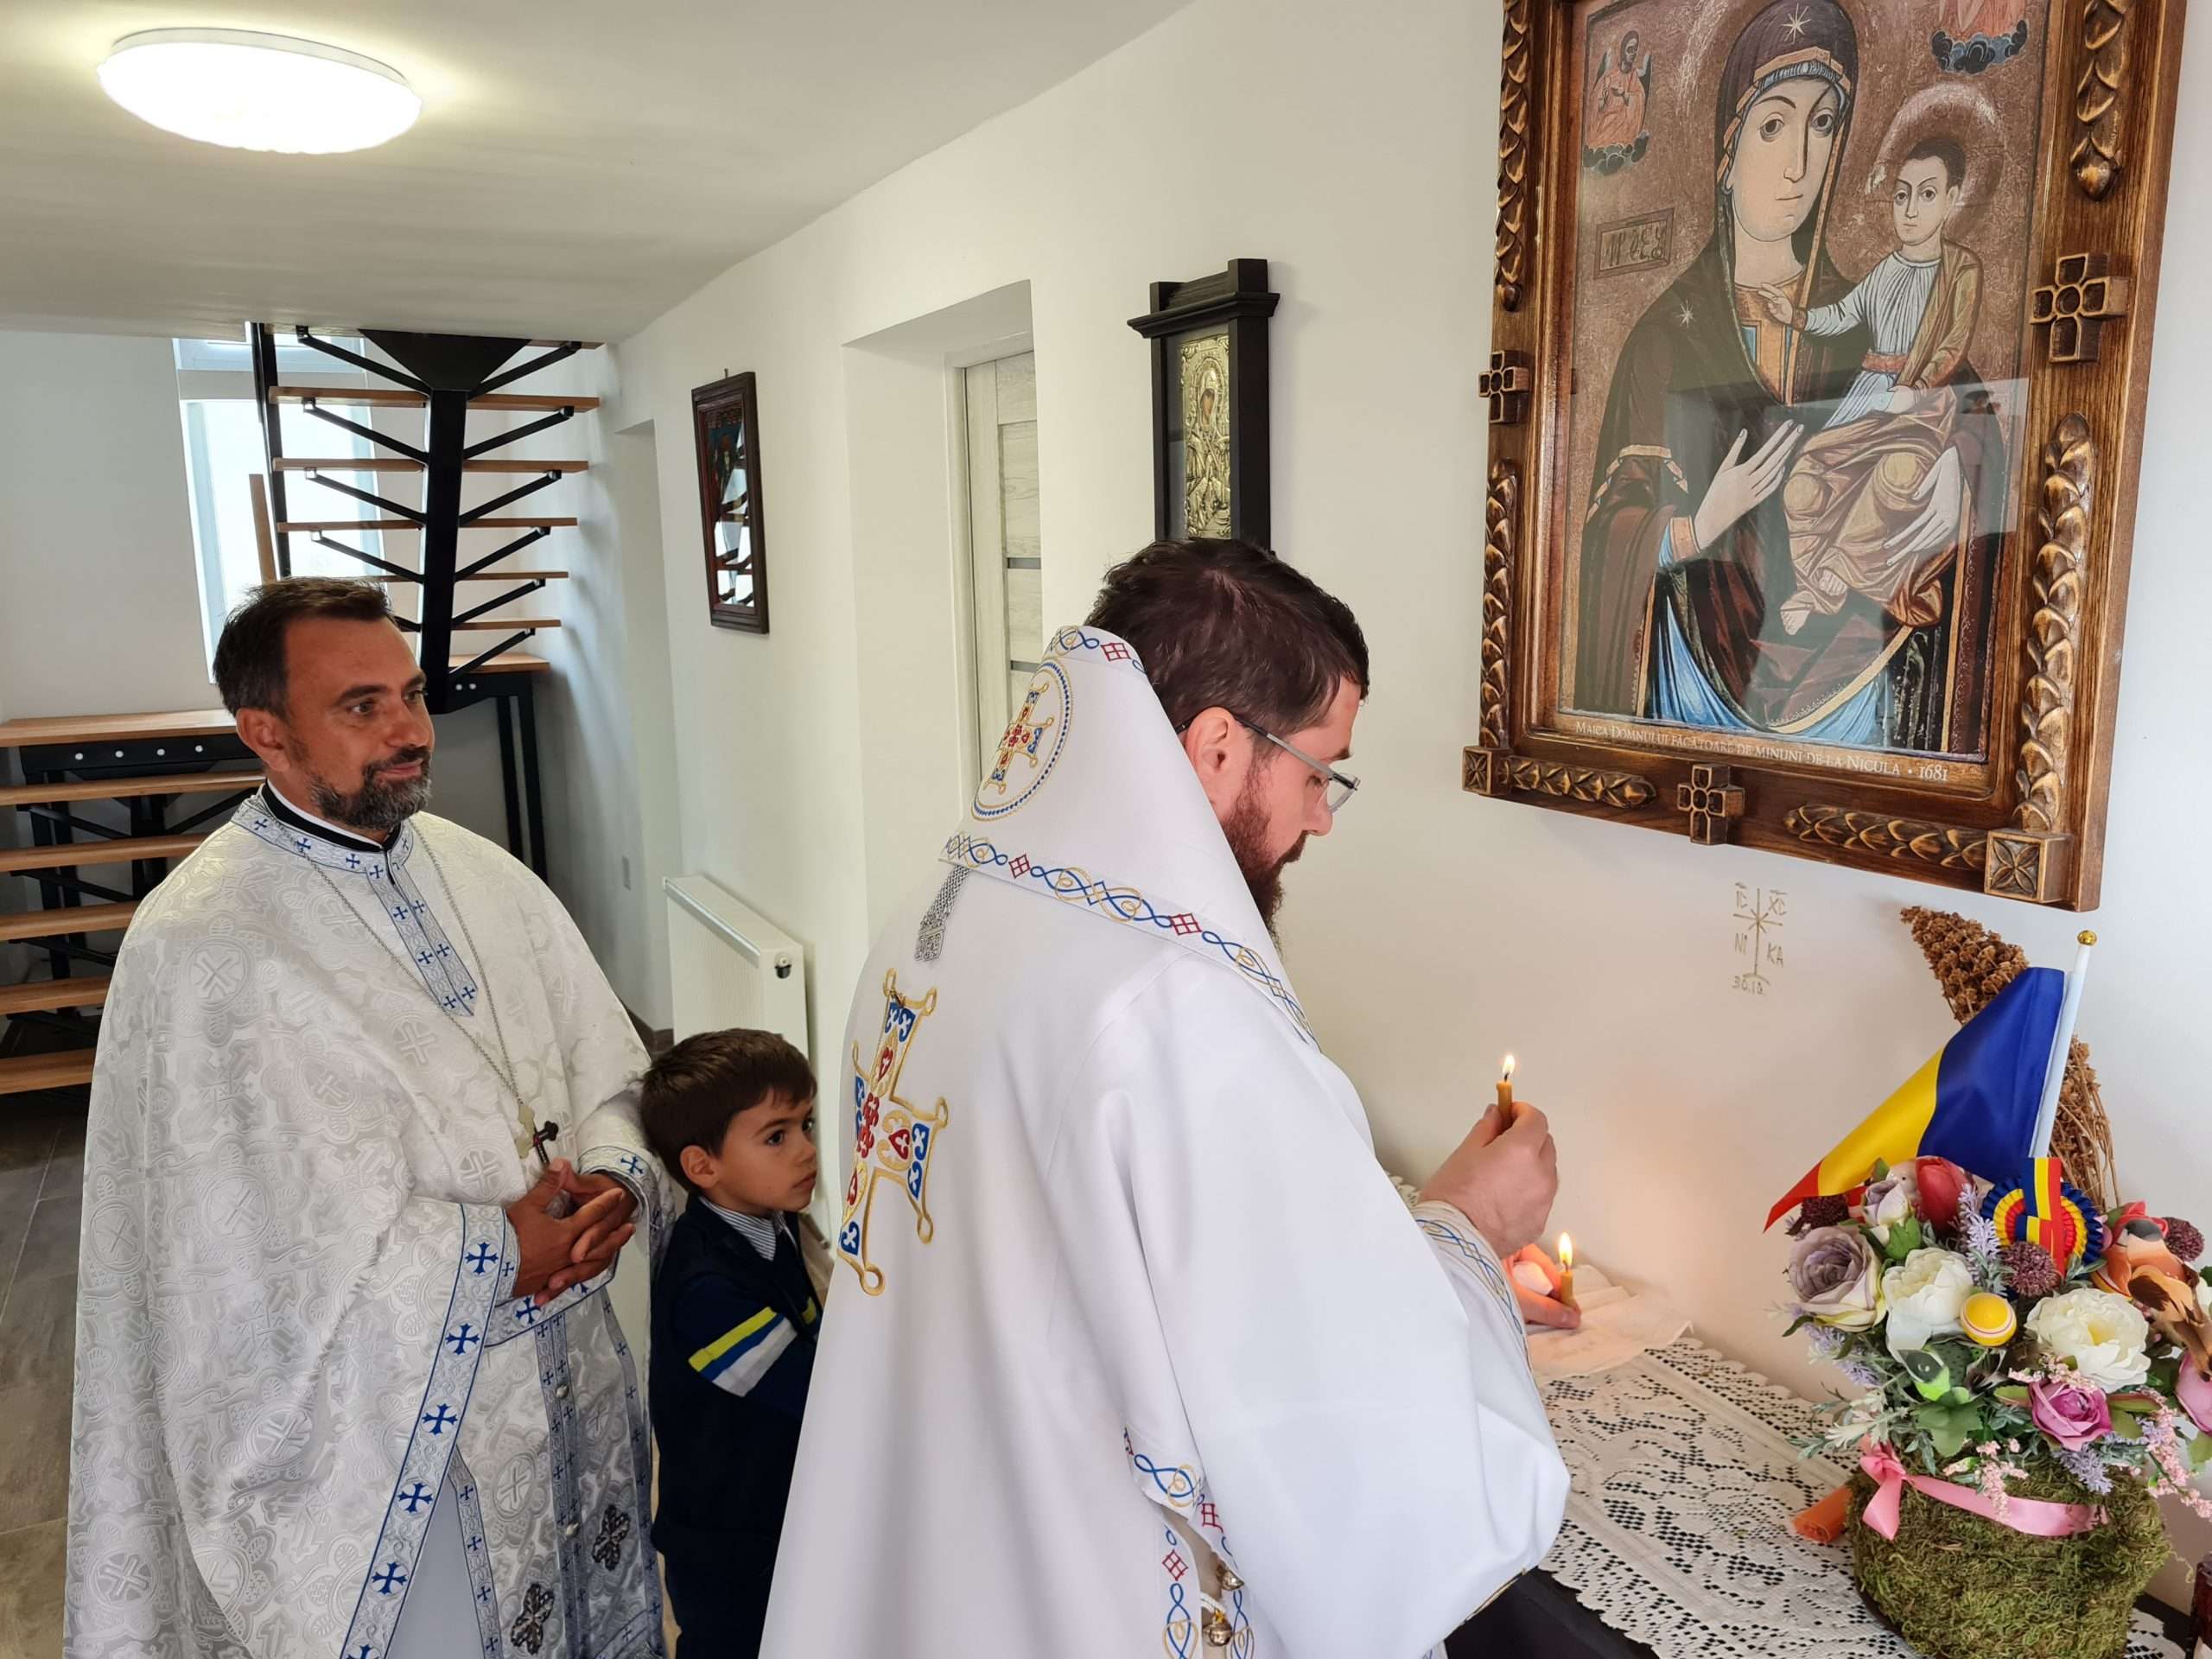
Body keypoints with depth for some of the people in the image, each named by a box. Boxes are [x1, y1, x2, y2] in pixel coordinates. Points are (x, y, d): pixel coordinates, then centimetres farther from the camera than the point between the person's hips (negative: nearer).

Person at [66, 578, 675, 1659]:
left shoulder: (477, 873, 2)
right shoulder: (201, 949, -18)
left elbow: (603, 1059, 5)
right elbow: (251, 1243, -21)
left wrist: (613, 1177, -15)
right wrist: (502, 1252, -18)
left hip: (567, 1374, 6)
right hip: (384, 1425, -6)